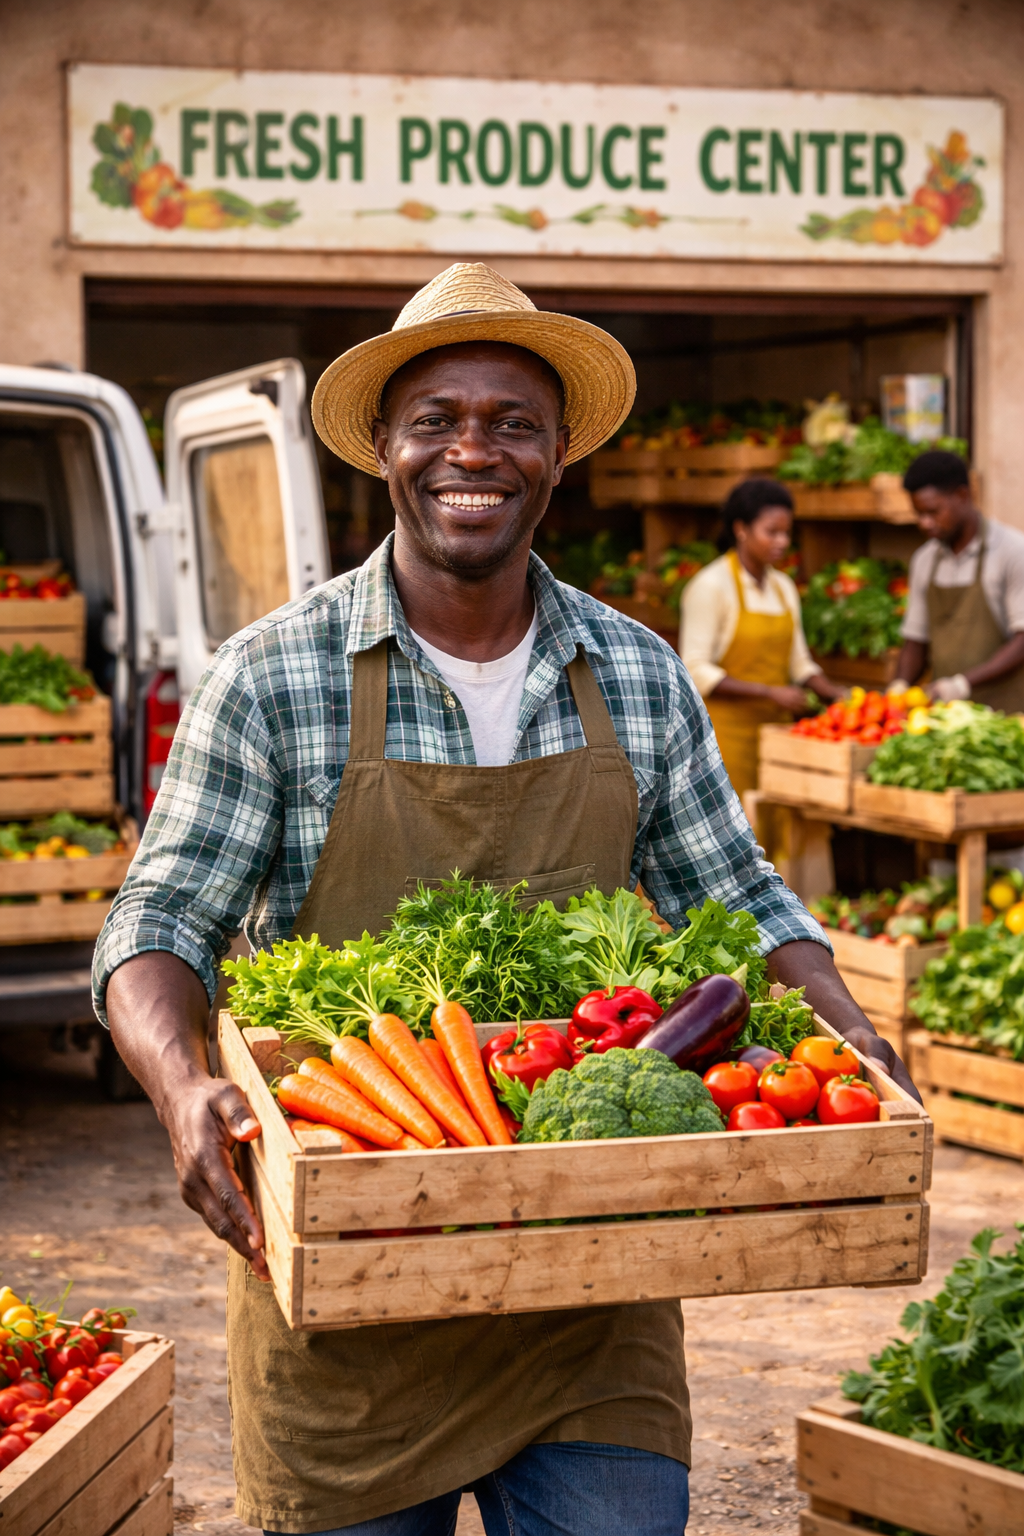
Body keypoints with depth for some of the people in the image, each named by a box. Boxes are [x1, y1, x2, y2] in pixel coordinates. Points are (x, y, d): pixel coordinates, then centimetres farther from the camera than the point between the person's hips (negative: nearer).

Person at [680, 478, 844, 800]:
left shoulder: (784, 587, 12)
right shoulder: (711, 586, -9)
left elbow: (799, 662, 17)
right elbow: (695, 671, -14)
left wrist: (834, 692, -2)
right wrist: (770, 692, -19)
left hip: (775, 726, 6)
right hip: (727, 728, -6)